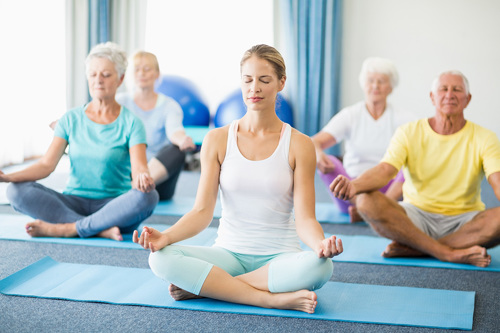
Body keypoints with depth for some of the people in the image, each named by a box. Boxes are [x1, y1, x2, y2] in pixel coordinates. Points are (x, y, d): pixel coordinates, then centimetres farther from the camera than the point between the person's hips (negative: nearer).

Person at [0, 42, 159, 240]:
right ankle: (101, 230, -29)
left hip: (114, 206, -2)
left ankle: (66, 229, -27)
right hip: (74, 203, 2)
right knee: (17, 191, -23)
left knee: (148, 197, -35)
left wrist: (142, 177, -39)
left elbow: (139, 167, -13)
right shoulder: (71, 119, 7)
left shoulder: (131, 123, 0)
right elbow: (47, 164, -2)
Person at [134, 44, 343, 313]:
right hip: (229, 253, 1)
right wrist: (165, 236, -21)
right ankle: (273, 299, -25)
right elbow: (202, 211, -2)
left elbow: (305, 219, -6)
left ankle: (201, 286, -22)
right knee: (161, 258, -26)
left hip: (279, 257, -1)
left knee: (320, 266, -35)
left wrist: (321, 243, -30)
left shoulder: (298, 145, -1)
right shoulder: (217, 140, 3)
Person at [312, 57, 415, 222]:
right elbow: (316, 141, -11)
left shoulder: (403, 118, 3)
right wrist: (317, 153, -36)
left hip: (390, 187, 0)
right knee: (328, 162, -27)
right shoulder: (350, 115, 1)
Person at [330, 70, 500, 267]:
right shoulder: (409, 133, 1)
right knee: (366, 201, -27)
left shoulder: (484, 138, 0)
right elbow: (385, 170, -14)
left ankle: (412, 249, -27)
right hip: (417, 217, 0)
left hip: (464, 221, 0)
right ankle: (451, 254, -30)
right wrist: (354, 185, -37)